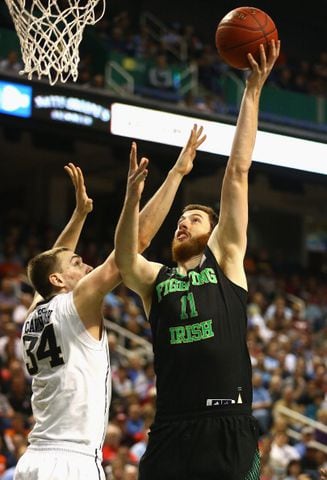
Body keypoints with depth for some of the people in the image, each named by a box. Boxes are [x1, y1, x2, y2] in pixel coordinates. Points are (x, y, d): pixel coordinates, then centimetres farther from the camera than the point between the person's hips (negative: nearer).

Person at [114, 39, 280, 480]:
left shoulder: (225, 259, 14)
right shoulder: (155, 279, 19)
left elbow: (237, 173, 9)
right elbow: (124, 260, -4)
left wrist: (253, 90, 6)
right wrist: (133, 198, -19)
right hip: (170, 431, 2)